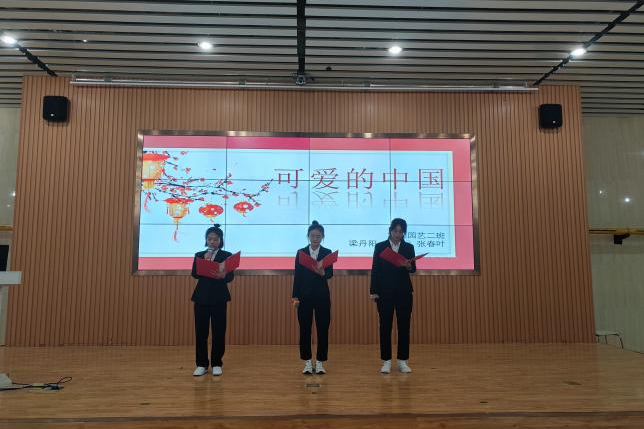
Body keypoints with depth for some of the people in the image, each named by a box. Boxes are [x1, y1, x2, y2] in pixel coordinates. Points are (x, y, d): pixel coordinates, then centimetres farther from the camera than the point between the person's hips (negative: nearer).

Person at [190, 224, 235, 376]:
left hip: (219, 297, -2)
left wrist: (223, 276, -30)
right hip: (201, 296, 2)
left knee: (219, 331, 1)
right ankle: (201, 364, 14)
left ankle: (217, 364, 14)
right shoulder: (199, 255, 9)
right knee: (200, 331, 3)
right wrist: (204, 261, -15)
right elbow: (195, 274, -3)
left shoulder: (226, 255, 2)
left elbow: (231, 276, -8)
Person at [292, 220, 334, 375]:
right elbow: (297, 276, 1)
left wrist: (322, 272, -33)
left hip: (322, 295, 0)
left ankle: (320, 362, 16)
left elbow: (330, 274, -10)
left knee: (323, 328, 3)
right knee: (305, 329, 4)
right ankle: (307, 362, 16)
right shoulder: (301, 252, 2)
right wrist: (295, 296, -3)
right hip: (304, 295, 0)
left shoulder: (327, 253, 1)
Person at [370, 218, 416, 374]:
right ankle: (386, 361, 11)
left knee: (404, 325, 4)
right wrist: (373, 291, -5)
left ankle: (403, 361, 14)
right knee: (385, 326, 2)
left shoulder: (409, 247, 6)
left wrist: (409, 266, -24)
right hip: (384, 291, -1)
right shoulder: (380, 247, 2)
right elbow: (375, 270, 0)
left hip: (404, 291, 1)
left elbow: (414, 269, -1)